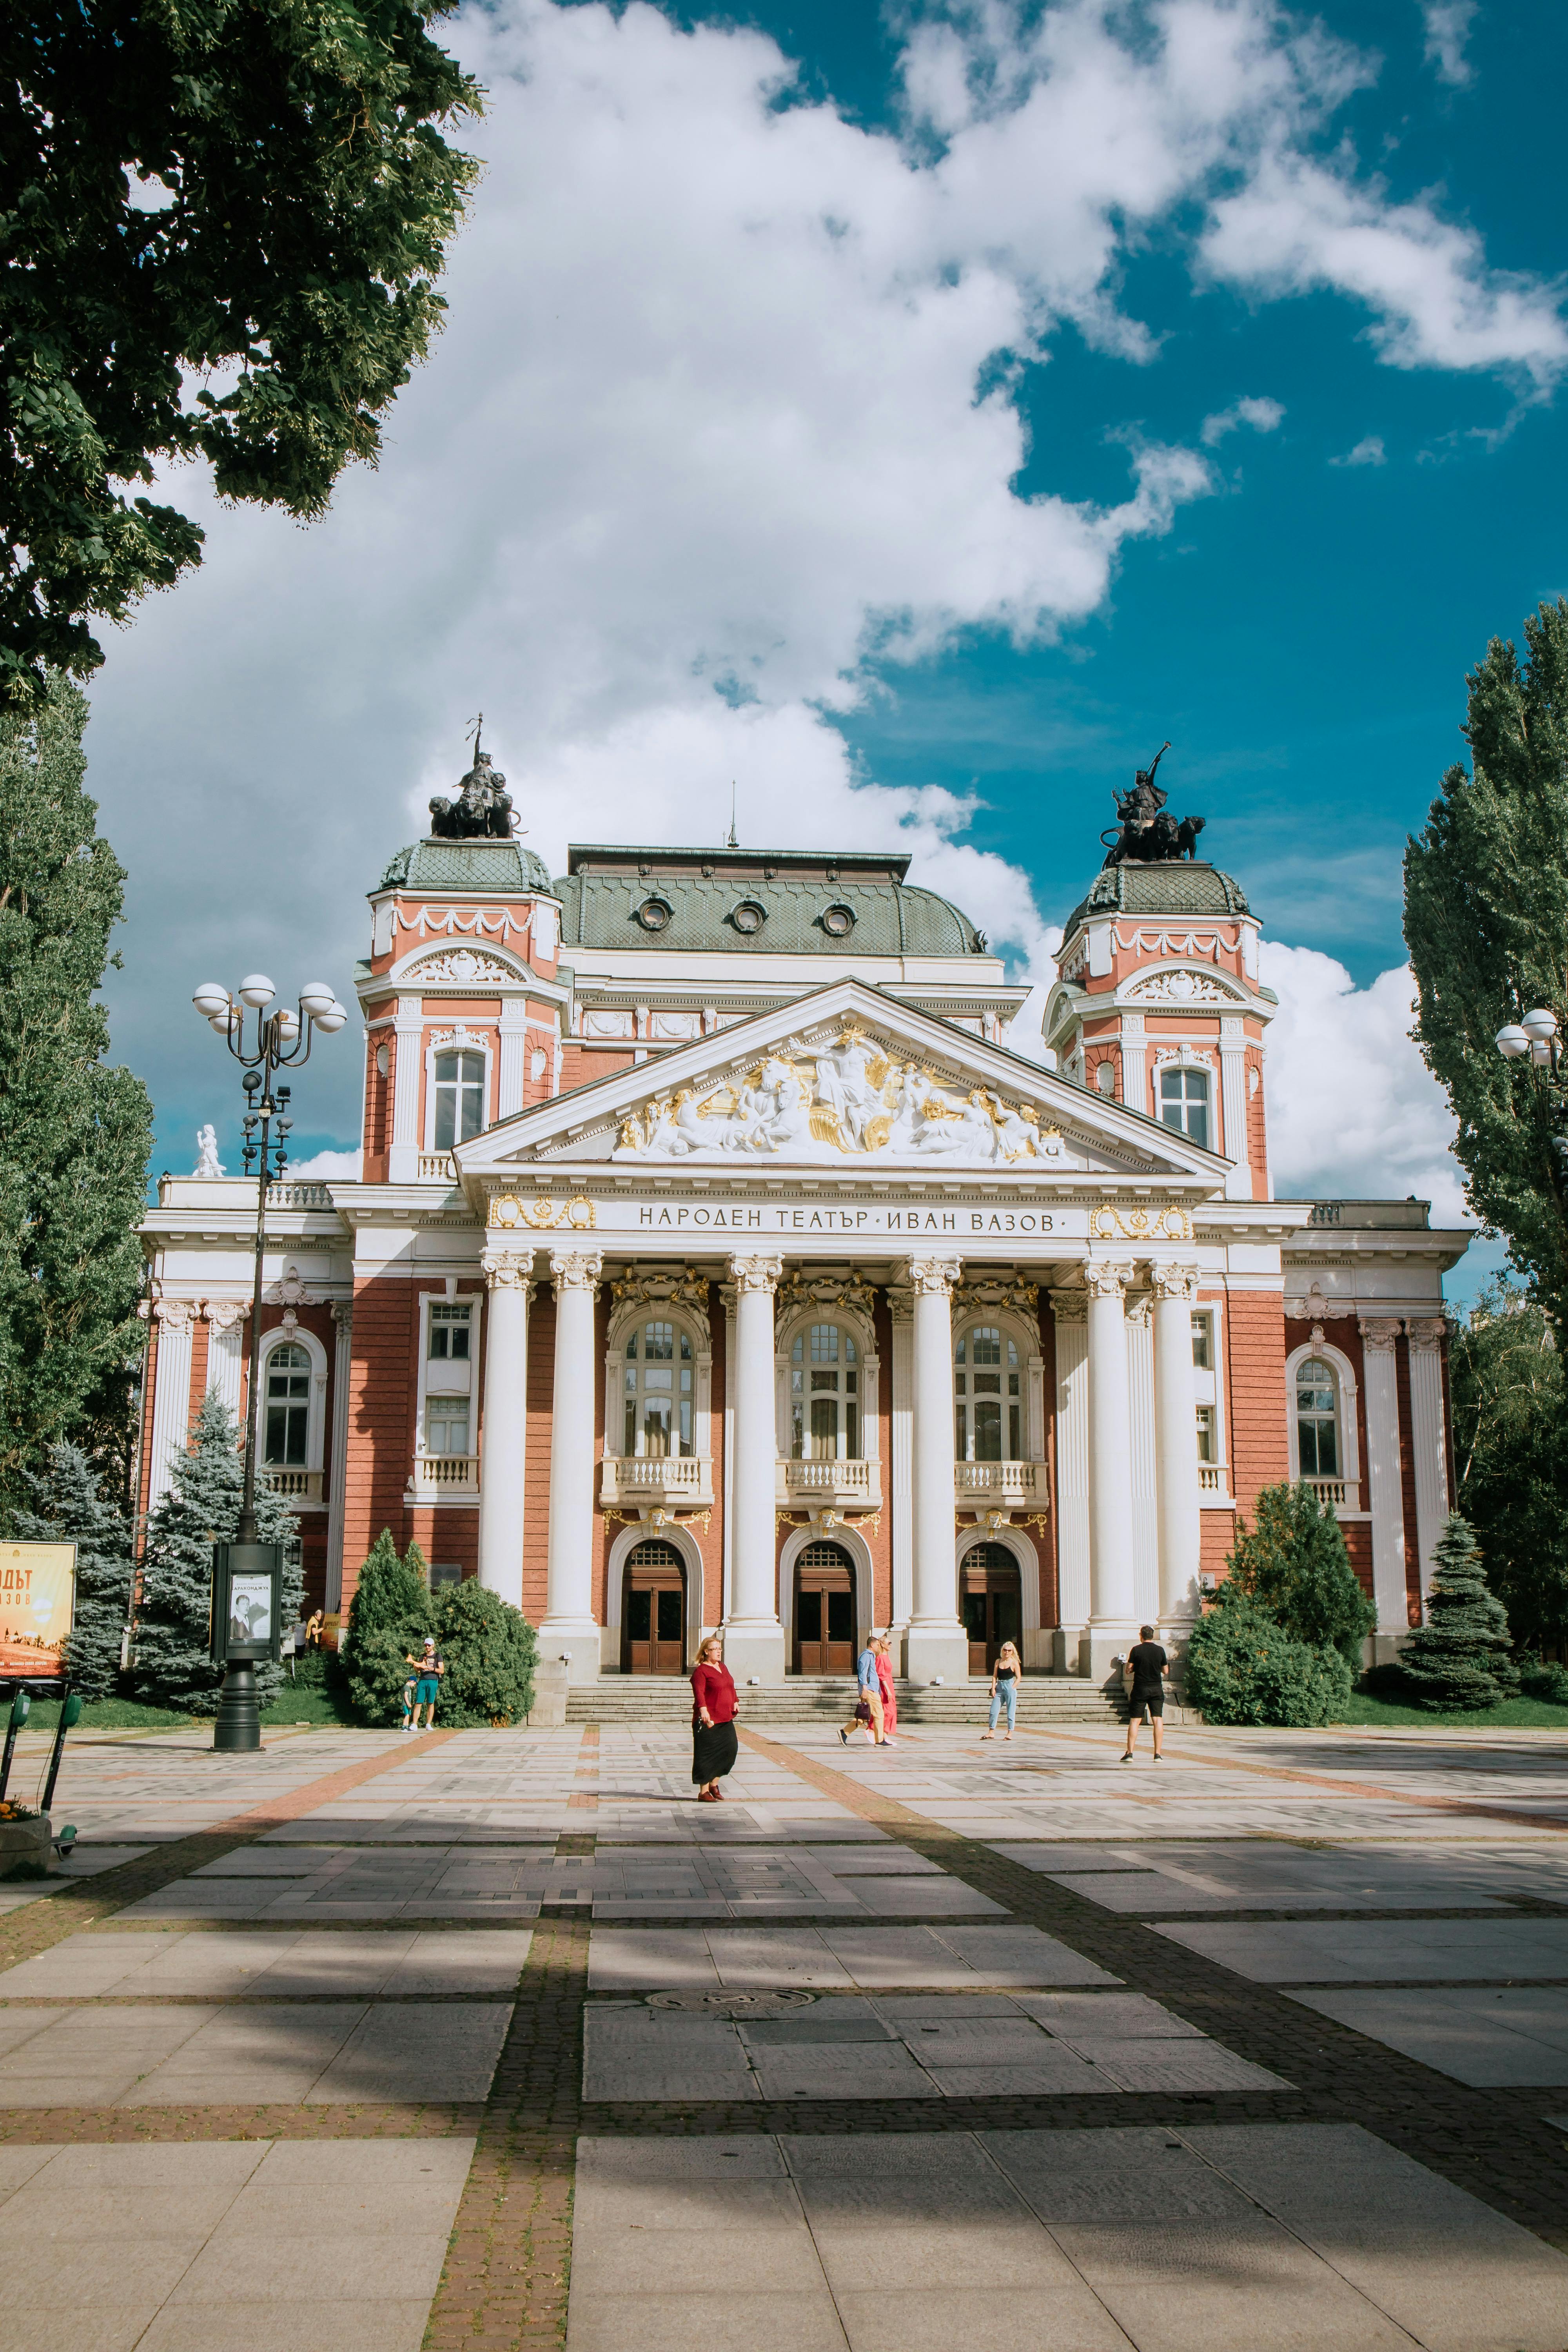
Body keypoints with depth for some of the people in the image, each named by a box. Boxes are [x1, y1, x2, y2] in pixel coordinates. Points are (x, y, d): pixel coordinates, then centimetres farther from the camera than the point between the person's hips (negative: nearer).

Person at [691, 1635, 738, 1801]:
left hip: (726, 1719, 8)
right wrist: (703, 1710, -35)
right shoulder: (701, 1671, -9)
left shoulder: (723, 1668, 17)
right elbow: (699, 1692, -22)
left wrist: (734, 1703, 29)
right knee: (707, 1755, -3)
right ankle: (703, 1792, 5)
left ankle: (714, 1784, 16)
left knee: (730, 1749, 1)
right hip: (708, 1720, -8)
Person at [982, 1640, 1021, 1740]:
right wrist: (993, 1688, -2)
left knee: (1011, 1712, -2)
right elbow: (995, 1676, 9)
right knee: (993, 1711, 0)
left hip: (1010, 1687, -4)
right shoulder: (998, 1662, 10)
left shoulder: (1015, 1663, 0)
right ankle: (991, 1732, 5)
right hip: (999, 1688, 4)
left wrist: (1012, 1689, -11)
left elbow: (1018, 1678, -1)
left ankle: (1010, 1733, 5)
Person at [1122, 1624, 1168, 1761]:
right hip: (1157, 1690, 1)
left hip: (1140, 1689, -1)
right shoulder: (1160, 1650, 1)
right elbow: (1165, 1671, 9)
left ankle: (1130, 1753, -3)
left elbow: (1129, 1670, -3)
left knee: (1134, 1721, 1)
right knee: (1158, 1720, 1)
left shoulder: (1136, 1650, -4)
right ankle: (1157, 1754, -4)